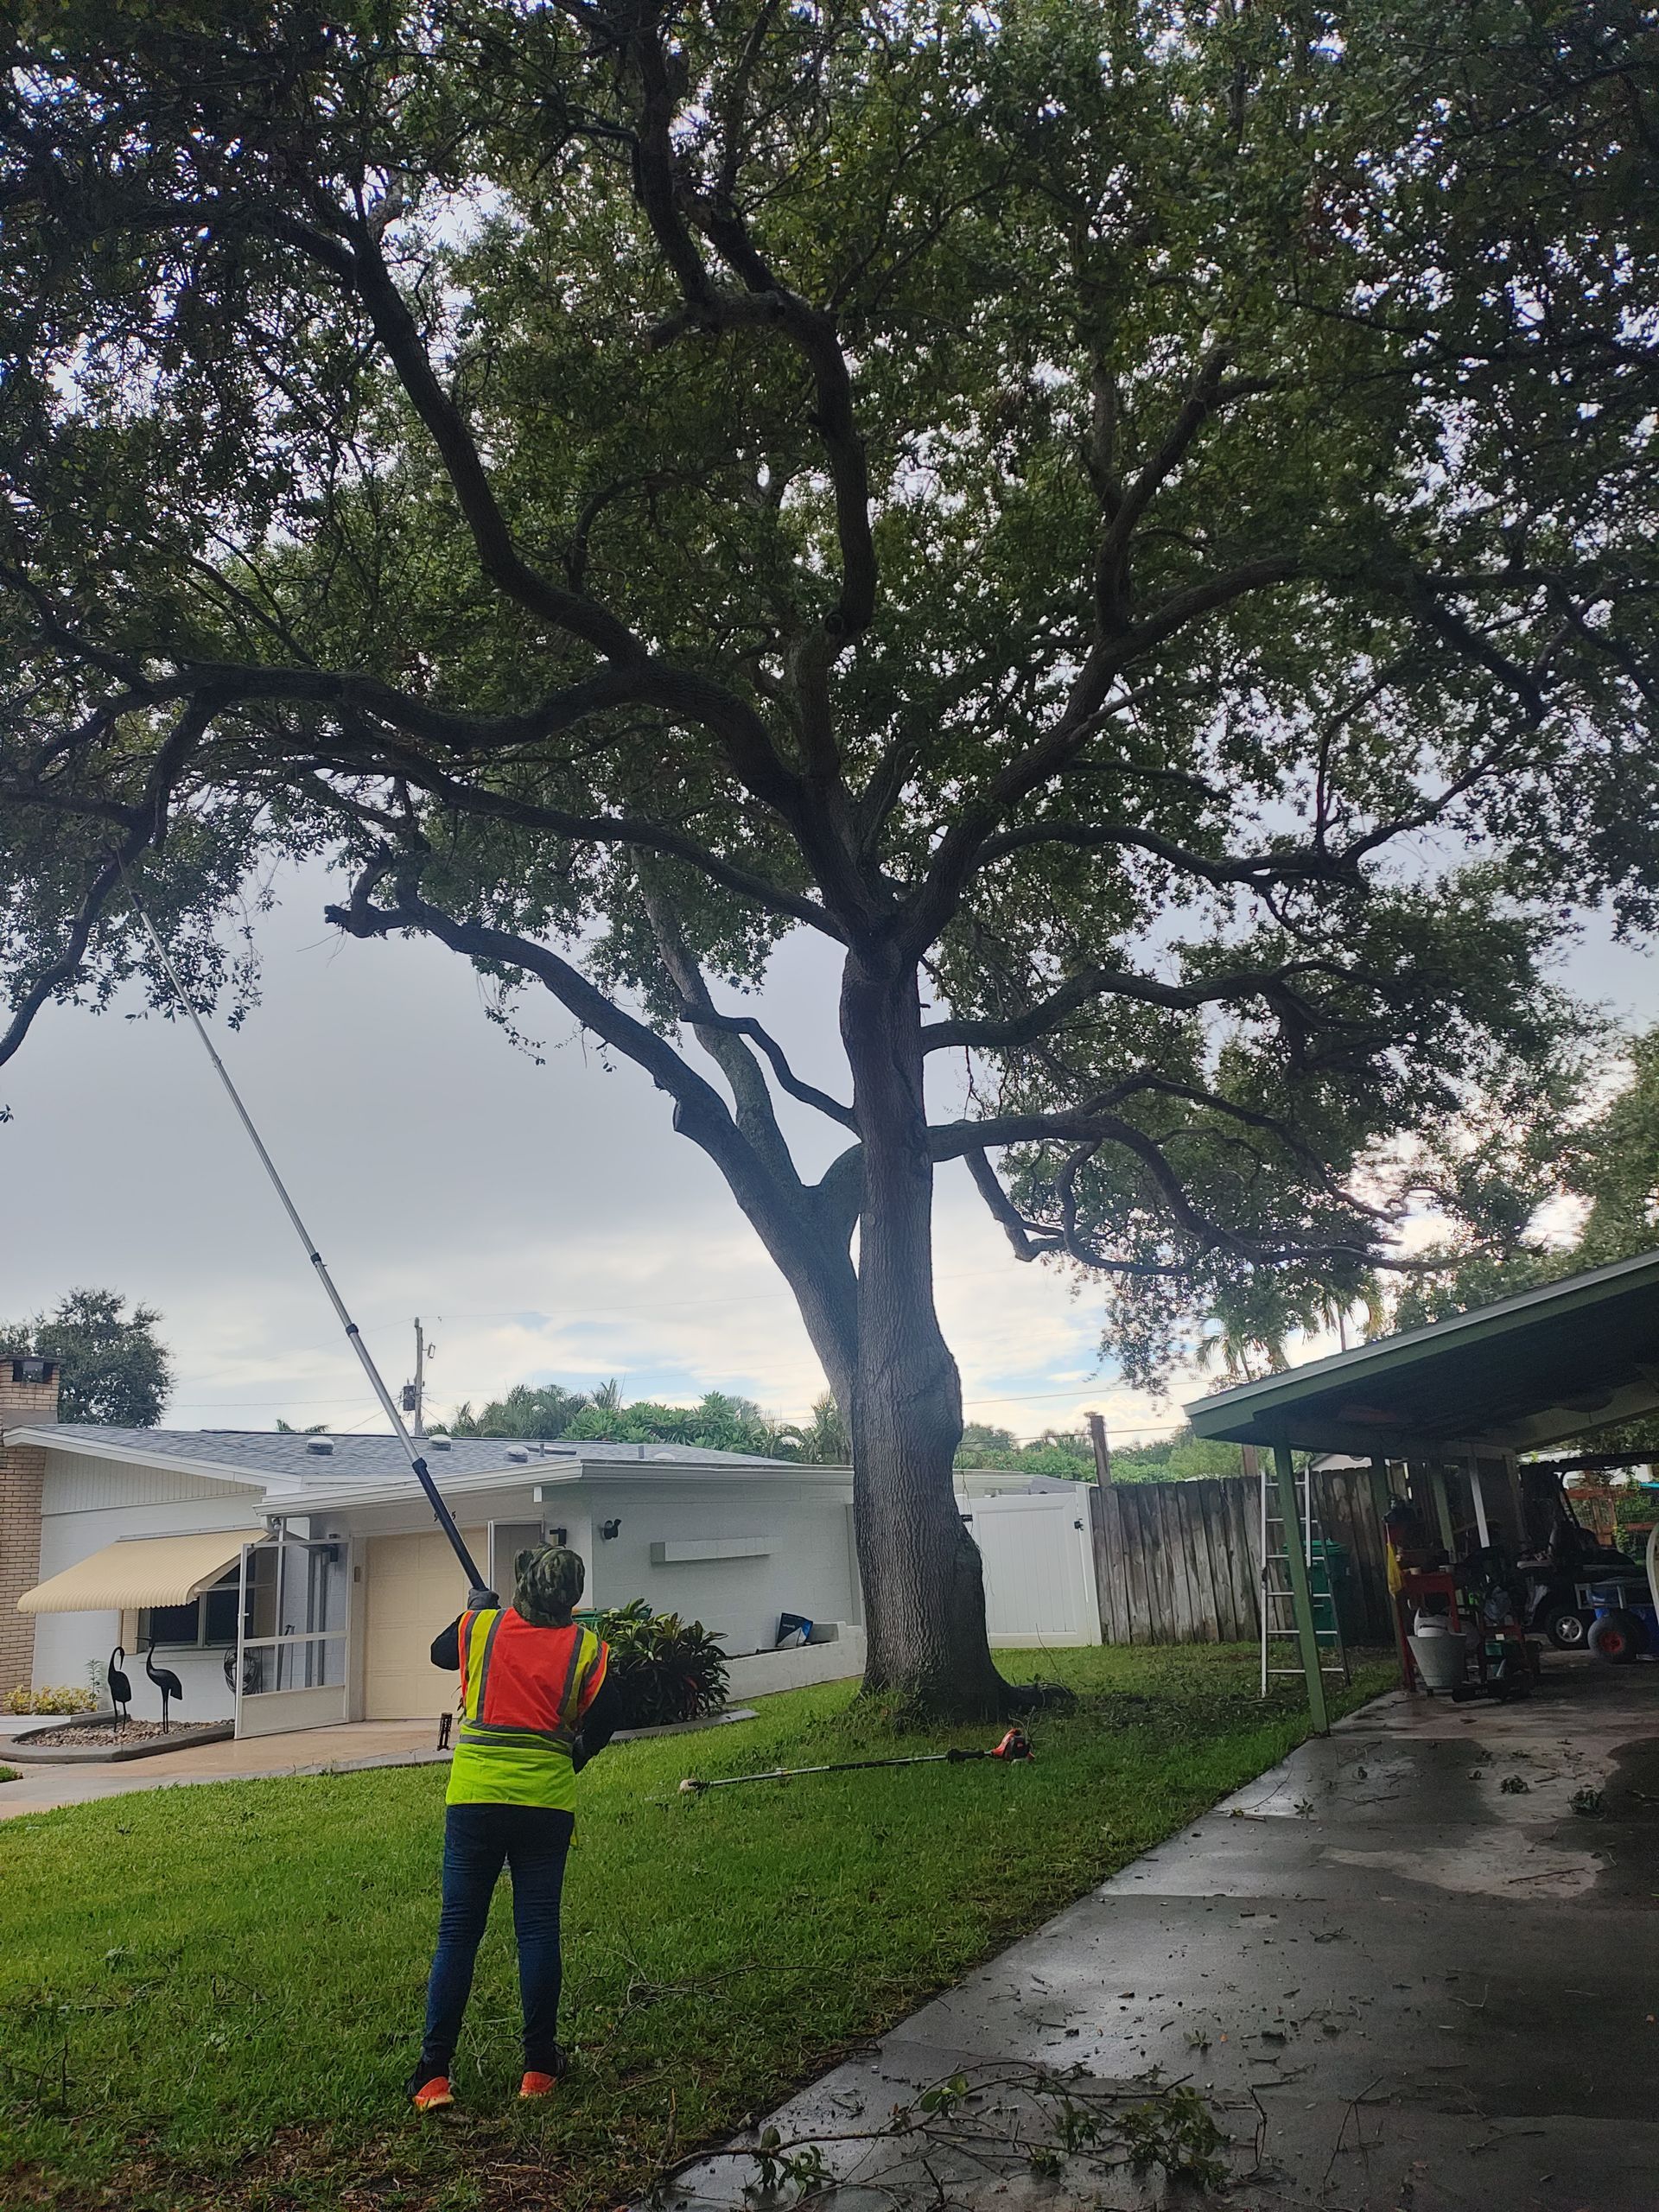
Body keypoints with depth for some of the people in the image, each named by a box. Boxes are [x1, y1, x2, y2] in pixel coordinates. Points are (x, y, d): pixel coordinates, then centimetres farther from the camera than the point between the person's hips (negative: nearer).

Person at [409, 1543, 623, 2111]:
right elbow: (603, 1724, 0)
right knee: (538, 1931, 9)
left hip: (475, 1795, 0)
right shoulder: (586, 1648, -2)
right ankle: (539, 2068, 16)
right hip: (547, 1800, 0)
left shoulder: (481, 1627, 0)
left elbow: (439, 1651, 21)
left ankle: (433, 2075, 8)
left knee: (457, 1933, 7)